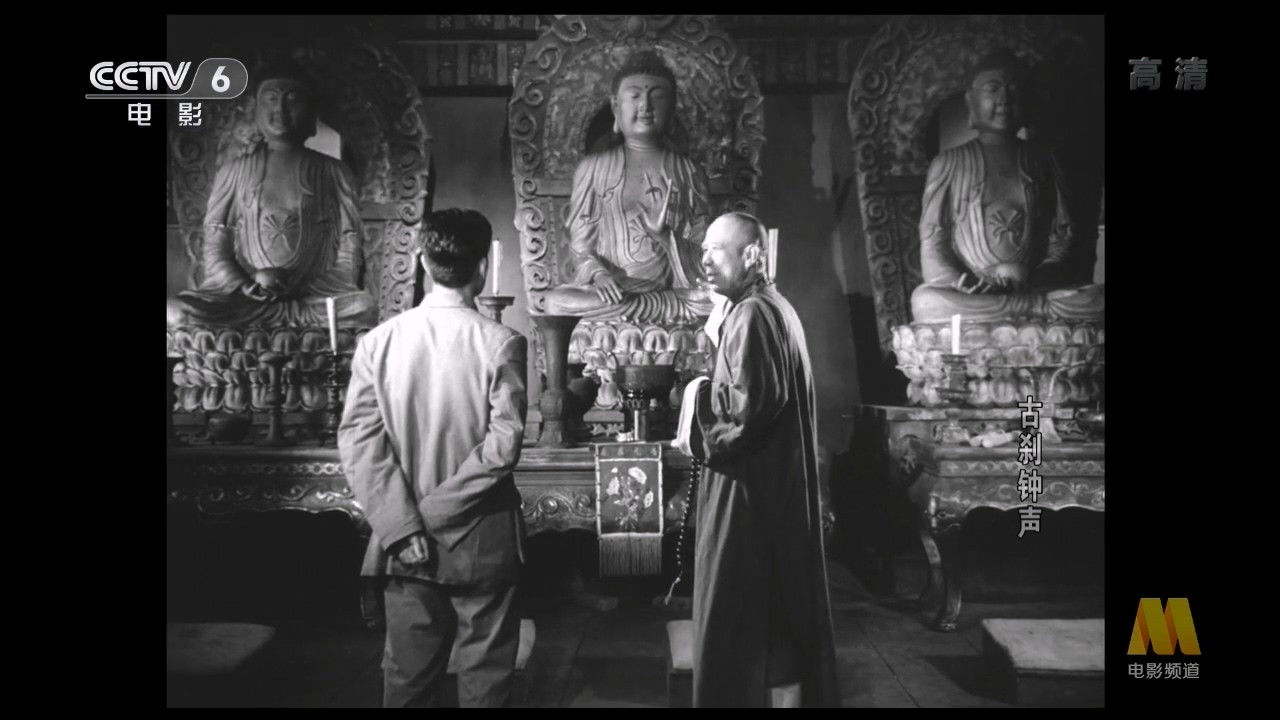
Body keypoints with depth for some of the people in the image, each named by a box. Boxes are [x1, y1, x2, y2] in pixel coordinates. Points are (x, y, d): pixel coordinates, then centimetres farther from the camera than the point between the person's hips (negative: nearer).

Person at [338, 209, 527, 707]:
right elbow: (503, 446, -18)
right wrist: (434, 512, -12)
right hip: (482, 541, -3)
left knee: (408, 676, 17)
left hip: (402, 542, 3)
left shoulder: (377, 341, -4)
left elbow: (357, 441, -9)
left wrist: (403, 526, -10)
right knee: (484, 673, 13)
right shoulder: (501, 344, -12)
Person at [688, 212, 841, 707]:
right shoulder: (776, 307, 14)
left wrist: (712, 443, -12)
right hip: (780, 482, 10)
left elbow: (752, 404, -27)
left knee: (737, 613, 0)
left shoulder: (750, 314, -17)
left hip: (748, 485, -10)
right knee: (780, 608, 17)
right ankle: (791, 689, 27)